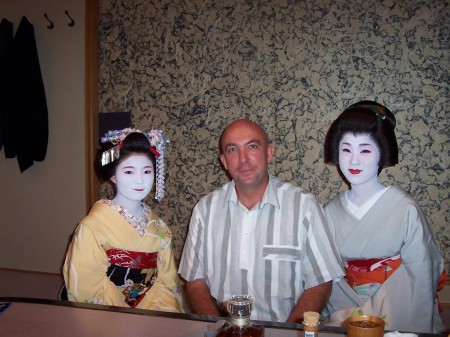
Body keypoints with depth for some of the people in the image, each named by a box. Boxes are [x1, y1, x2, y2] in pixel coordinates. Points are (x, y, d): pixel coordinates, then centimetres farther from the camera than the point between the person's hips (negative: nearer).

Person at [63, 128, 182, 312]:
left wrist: (150, 312, -13)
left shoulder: (158, 227, 6)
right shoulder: (93, 225, -10)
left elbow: (166, 279, 4)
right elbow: (87, 286, -12)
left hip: (152, 310, 4)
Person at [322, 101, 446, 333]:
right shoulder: (330, 212, 3)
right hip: (346, 324, 1)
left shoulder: (407, 210, -8)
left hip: (397, 325, -1)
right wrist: (341, 318, -9)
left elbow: (420, 282, -5)